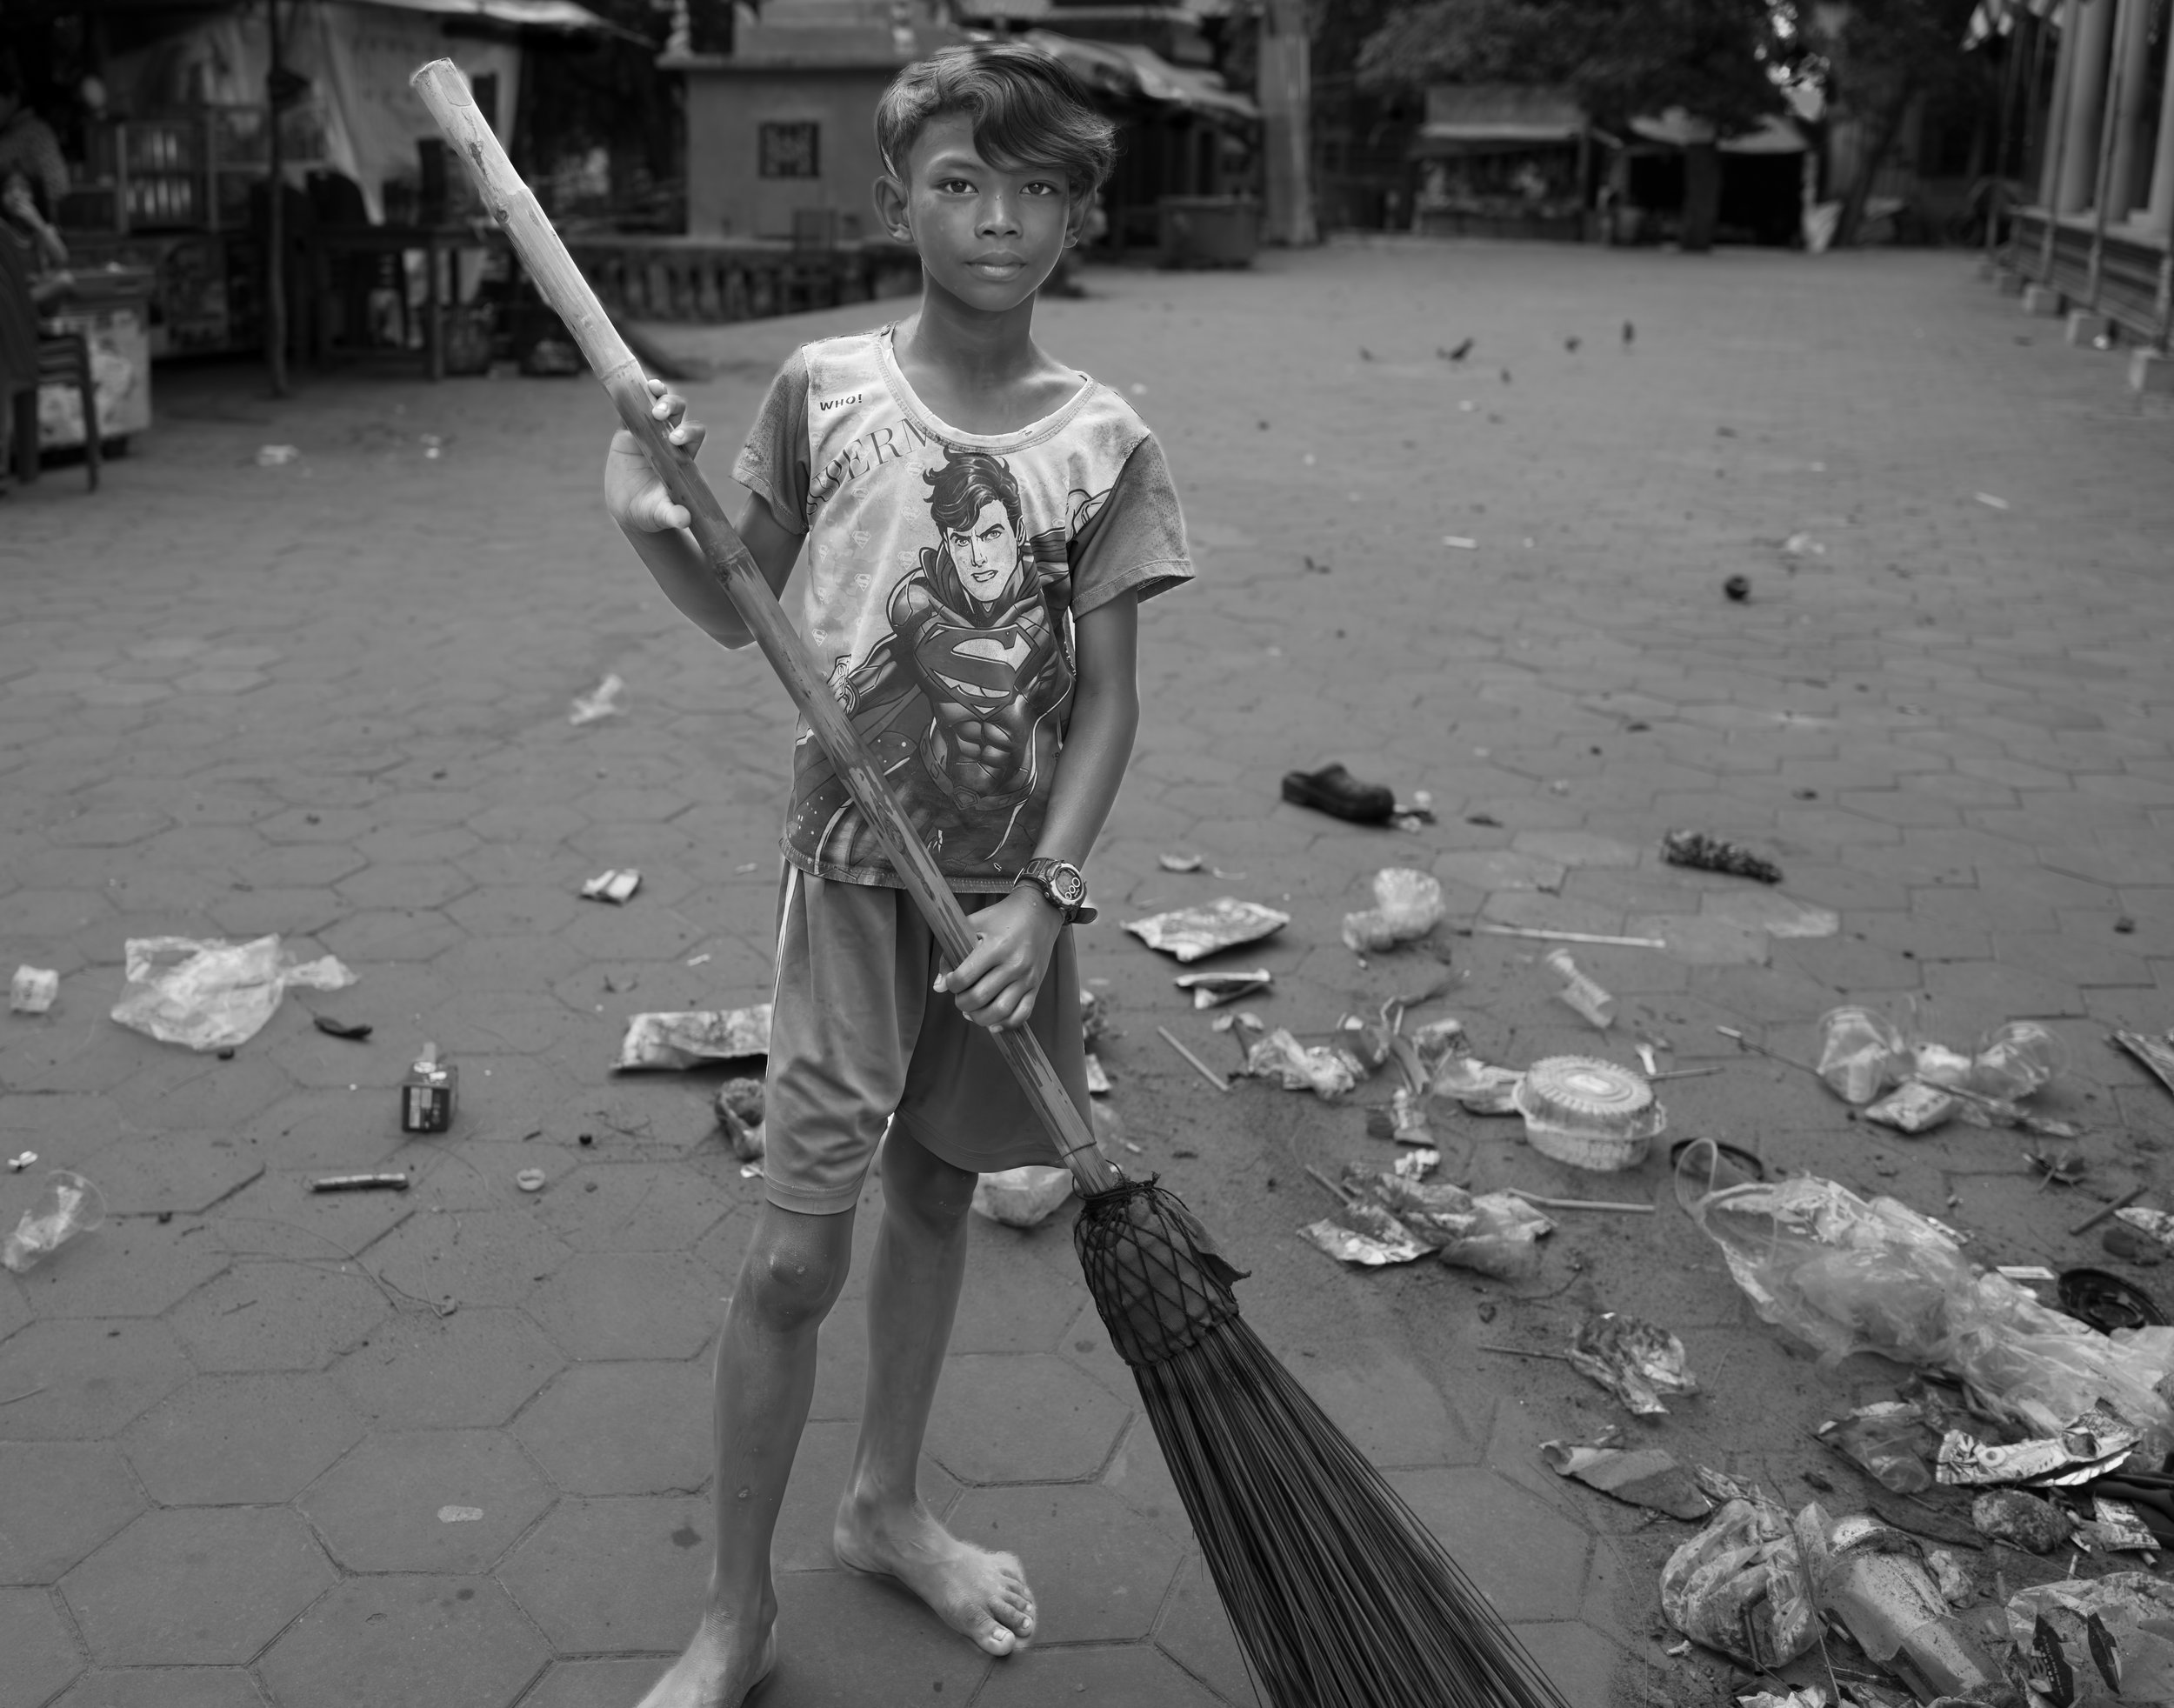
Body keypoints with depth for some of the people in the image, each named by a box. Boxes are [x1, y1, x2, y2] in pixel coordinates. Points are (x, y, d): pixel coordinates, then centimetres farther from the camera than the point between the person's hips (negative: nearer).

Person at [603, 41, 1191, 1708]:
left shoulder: (1107, 444, -4)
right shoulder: (825, 390, -5)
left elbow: (1110, 697, -4)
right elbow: (744, 615, 6)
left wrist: (1045, 894, -13)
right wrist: (654, 525, -13)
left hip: (1015, 884, 2)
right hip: (855, 866, -2)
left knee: (938, 1192, 18)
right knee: (797, 1252, -3)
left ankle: (888, 1503, 40)